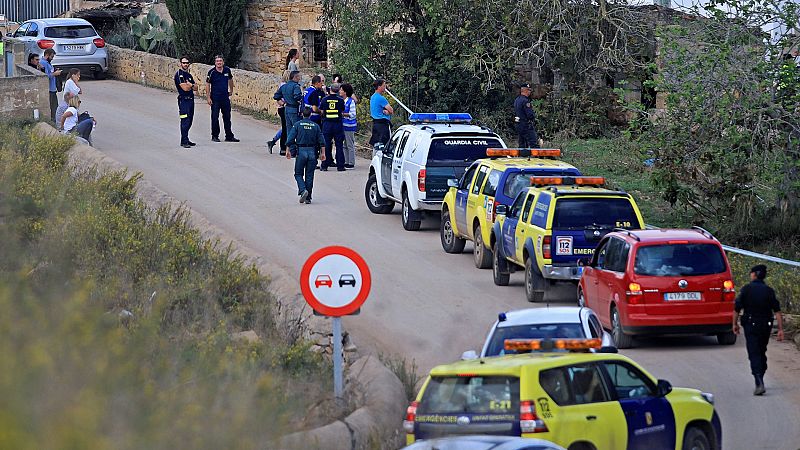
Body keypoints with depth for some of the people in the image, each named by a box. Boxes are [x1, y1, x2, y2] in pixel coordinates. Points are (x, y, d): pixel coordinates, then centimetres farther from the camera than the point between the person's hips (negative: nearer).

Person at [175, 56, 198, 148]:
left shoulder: (189, 75, 18)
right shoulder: (179, 74, -9)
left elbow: (195, 88, 12)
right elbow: (185, 88, -17)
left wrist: (189, 85, -8)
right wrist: (192, 85, 2)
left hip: (191, 99, 9)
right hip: (183, 100, -9)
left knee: (189, 121, 11)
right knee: (185, 121, -13)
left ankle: (185, 139, 18)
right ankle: (184, 141, -14)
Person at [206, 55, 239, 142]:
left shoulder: (227, 70, 1)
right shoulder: (212, 72, -10)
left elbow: (230, 79, 20)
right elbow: (207, 84, -4)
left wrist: (231, 90, 26)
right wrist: (208, 97, -8)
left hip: (225, 97, 4)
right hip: (215, 98, -4)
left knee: (227, 117, 9)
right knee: (215, 117, 0)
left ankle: (229, 136, 16)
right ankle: (215, 136, 10)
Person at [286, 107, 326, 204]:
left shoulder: (297, 125, 0)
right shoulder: (315, 126, 7)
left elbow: (290, 139, -5)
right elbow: (321, 141, 4)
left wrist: (288, 151, 2)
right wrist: (322, 153, 9)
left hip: (301, 151, -2)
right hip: (312, 152, 2)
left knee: (298, 174, 8)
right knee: (309, 176, 8)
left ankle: (303, 190, -16)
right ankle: (308, 198, 8)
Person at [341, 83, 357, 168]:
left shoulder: (351, 101, -12)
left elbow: (352, 114, -15)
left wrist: (342, 114, -16)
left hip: (349, 126, -8)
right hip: (343, 125, 8)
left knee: (350, 145, -3)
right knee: (345, 145, 12)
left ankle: (351, 163, 1)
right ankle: (346, 162, 19)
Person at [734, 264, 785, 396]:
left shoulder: (746, 289, -6)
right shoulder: (769, 290, 2)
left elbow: (737, 308, -6)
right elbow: (777, 311, -3)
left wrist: (735, 324, 8)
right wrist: (780, 329, -2)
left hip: (751, 326, -4)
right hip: (766, 326, 4)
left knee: (754, 354, -8)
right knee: (762, 353, 19)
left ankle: (759, 384, -23)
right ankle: (760, 381, 29)